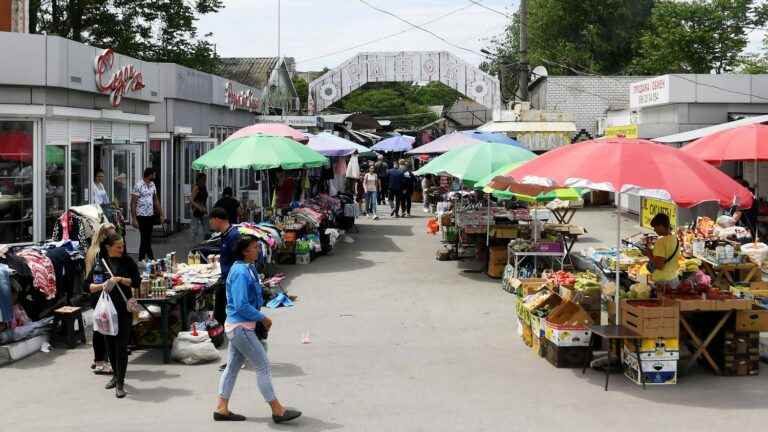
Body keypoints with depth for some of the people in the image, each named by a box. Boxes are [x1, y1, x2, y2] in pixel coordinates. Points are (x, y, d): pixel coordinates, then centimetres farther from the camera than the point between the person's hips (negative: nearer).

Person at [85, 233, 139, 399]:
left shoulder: (127, 261, -1)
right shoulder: (99, 263, 3)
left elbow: (137, 282, -4)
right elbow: (88, 285, 3)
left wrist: (120, 279, -17)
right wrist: (102, 285, -15)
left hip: (124, 309, -3)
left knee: (121, 346, -5)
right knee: (110, 344, 13)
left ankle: (120, 383, -2)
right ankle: (116, 375, 33)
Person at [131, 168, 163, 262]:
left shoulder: (152, 185, 10)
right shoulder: (138, 186, -11)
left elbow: (156, 200, 18)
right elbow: (133, 203, -12)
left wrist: (160, 214, 14)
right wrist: (134, 219, -17)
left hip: (151, 215, 7)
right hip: (142, 216, -7)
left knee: (148, 239, 11)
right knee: (145, 239, -5)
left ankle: (141, 259, 19)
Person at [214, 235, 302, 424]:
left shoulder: (248, 269, 11)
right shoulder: (241, 273, -20)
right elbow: (241, 306, -25)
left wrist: (260, 319, 11)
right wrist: (263, 318, -16)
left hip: (236, 327, 10)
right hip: (241, 327, -10)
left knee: (233, 366, 13)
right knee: (262, 366, -4)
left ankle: (222, 409, 19)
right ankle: (277, 410, 2)